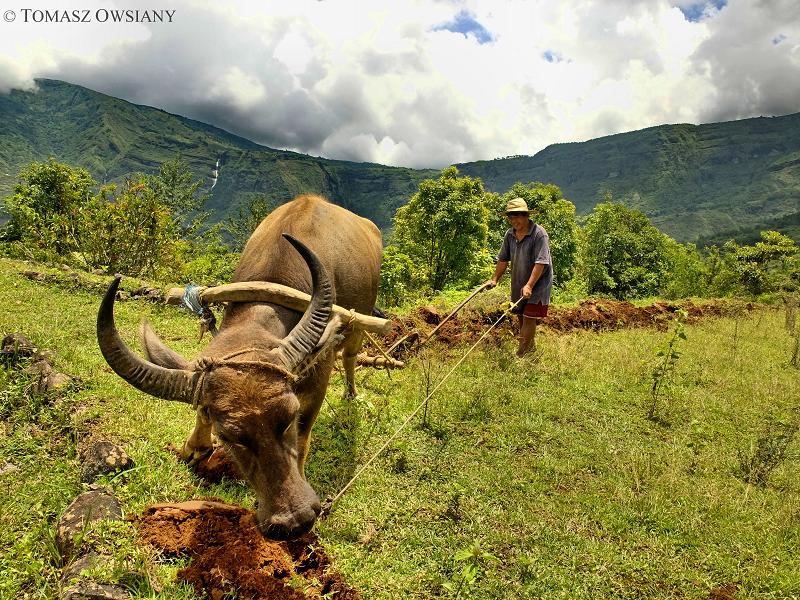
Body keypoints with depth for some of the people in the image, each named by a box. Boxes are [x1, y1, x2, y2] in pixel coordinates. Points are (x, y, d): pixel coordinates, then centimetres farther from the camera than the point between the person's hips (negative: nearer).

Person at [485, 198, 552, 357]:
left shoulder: (539, 233, -19)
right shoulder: (510, 234, 3)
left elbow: (541, 262, -24)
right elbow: (503, 259, 11)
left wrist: (529, 285, -30)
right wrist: (495, 279, 5)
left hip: (537, 284, -7)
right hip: (518, 283, 7)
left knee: (529, 318, -7)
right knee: (521, 316, 16)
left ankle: (520, 355, -4)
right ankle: (531, 346, 36)